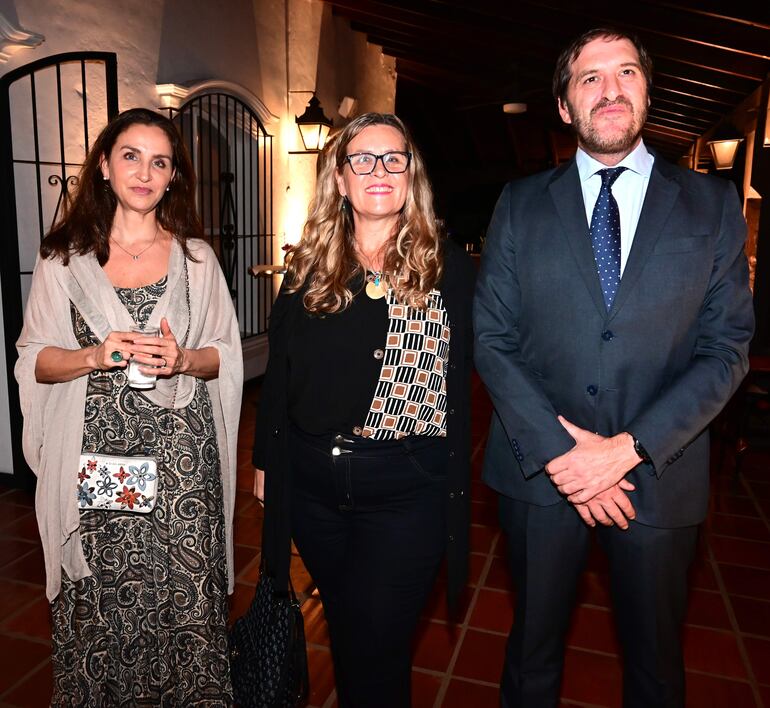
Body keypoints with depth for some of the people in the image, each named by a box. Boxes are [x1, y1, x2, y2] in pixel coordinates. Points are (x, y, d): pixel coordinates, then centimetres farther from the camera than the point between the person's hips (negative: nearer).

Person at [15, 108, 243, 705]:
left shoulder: (195, 255, 8)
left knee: (185, 597, 2)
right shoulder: (64, 256, 6)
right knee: (99, 605, 5)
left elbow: (227, 354, 9)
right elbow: (34, 360, 6)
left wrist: (182, 360, -12)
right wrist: (94, 356, -13)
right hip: (95, 459, 0)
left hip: (180, 453, 0)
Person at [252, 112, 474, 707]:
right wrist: (266, 461, 10)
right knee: (344, 630, 22)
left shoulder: (449, 267, -4)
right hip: (311, 481, 4)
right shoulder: (308, 268, 4)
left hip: (407, 486, -3)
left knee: (375, 649, 3)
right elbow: (279, 372, 8)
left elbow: (467, 367, -3)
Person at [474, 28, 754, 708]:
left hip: (660, 473, 1)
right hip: (539, 467, 0)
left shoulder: (712, 204, 2)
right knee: (533, 648, 19)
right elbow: (491, 338, -4)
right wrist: (557, 449, -13)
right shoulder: (521, 204, 1)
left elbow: (726, 347, -4)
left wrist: (630, 447, -15)